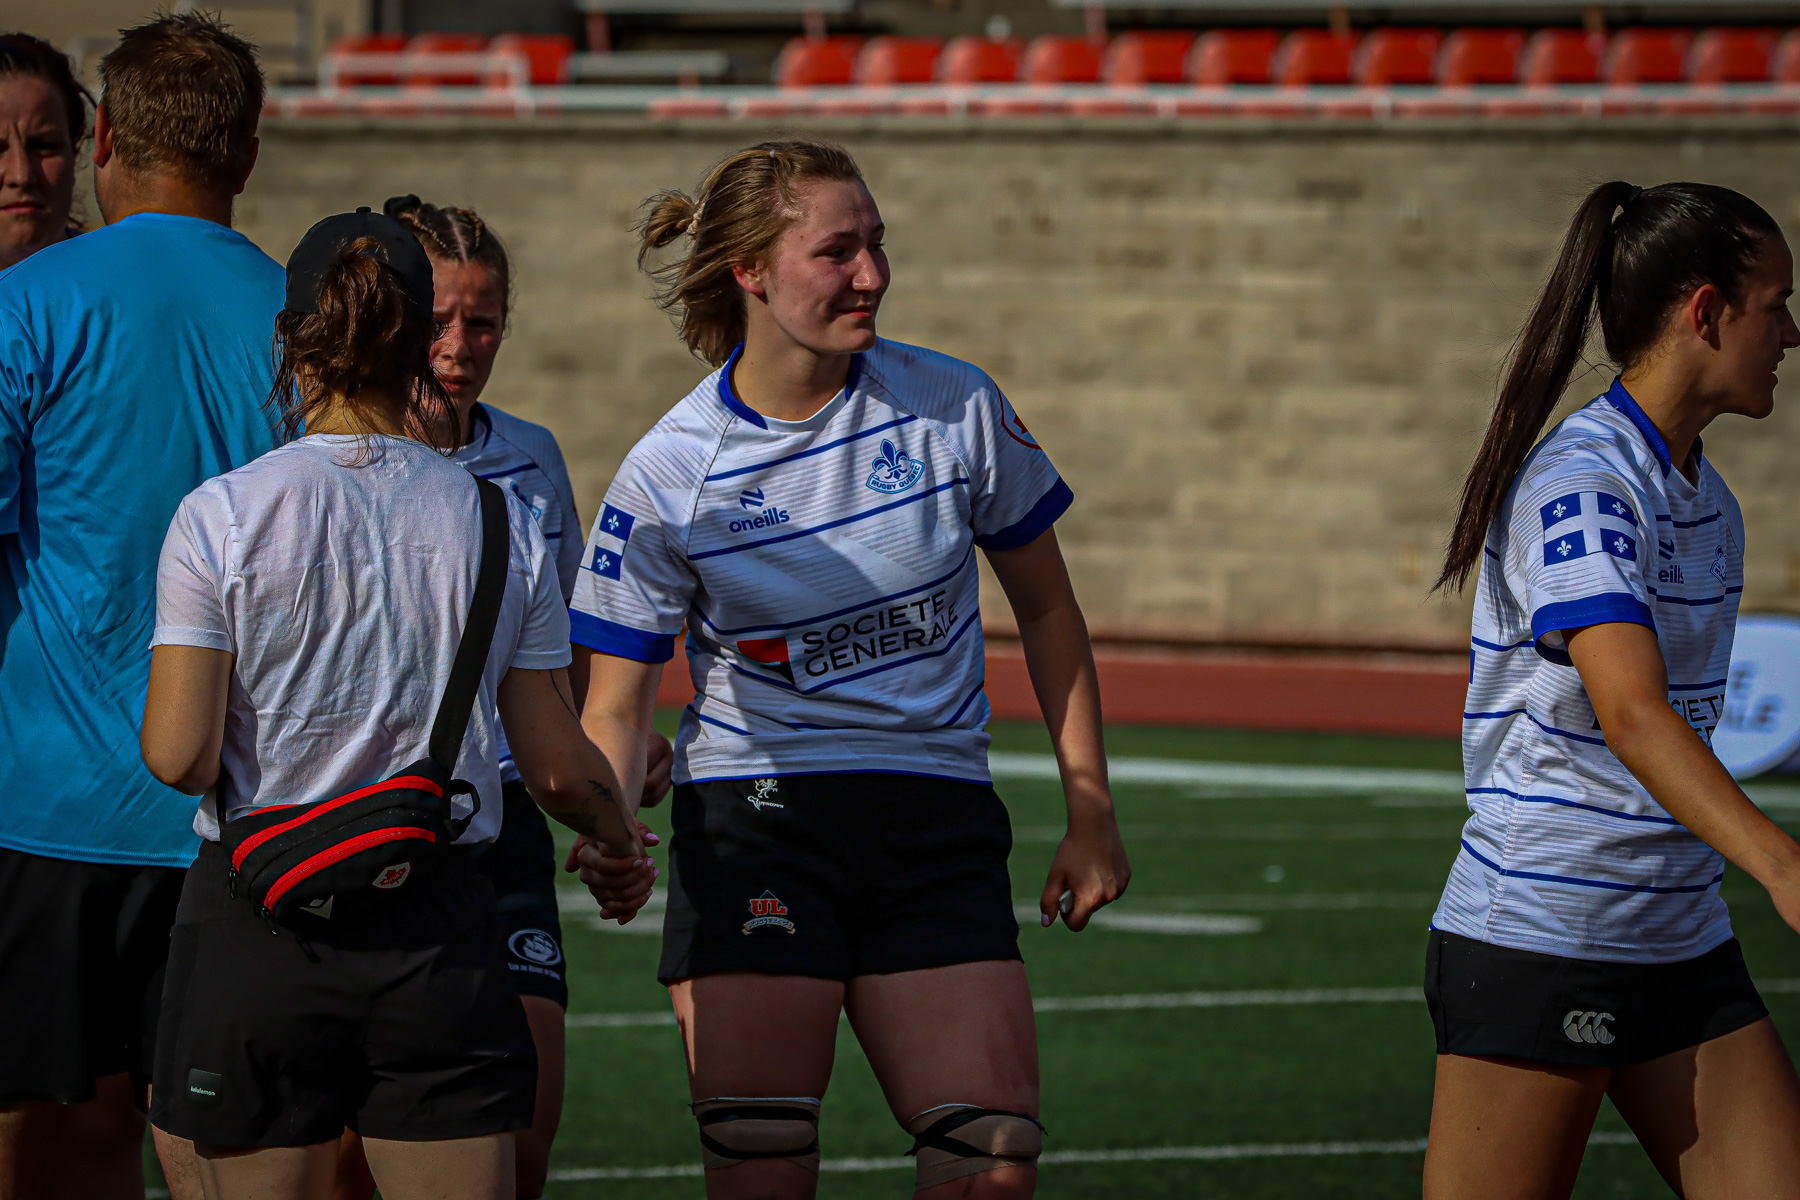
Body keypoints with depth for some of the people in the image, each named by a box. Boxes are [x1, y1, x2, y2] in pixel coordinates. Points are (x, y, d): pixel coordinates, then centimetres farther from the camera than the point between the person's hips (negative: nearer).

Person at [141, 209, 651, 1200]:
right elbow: (560, 768, 6)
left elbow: (179, 756, -11)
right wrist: (620, 835, 27)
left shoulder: (220, 514, -6)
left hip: (255, 928, -2)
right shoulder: (500, 522, 2)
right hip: (438, 924, 2)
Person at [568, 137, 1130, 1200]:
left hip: (938, 830, 2)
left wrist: (1091, 814, 8)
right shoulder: (671, 475, -5)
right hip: (753, 823, -2)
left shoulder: (955, 408, -1)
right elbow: (616, 705, 0)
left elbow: (1047, 609, 11)